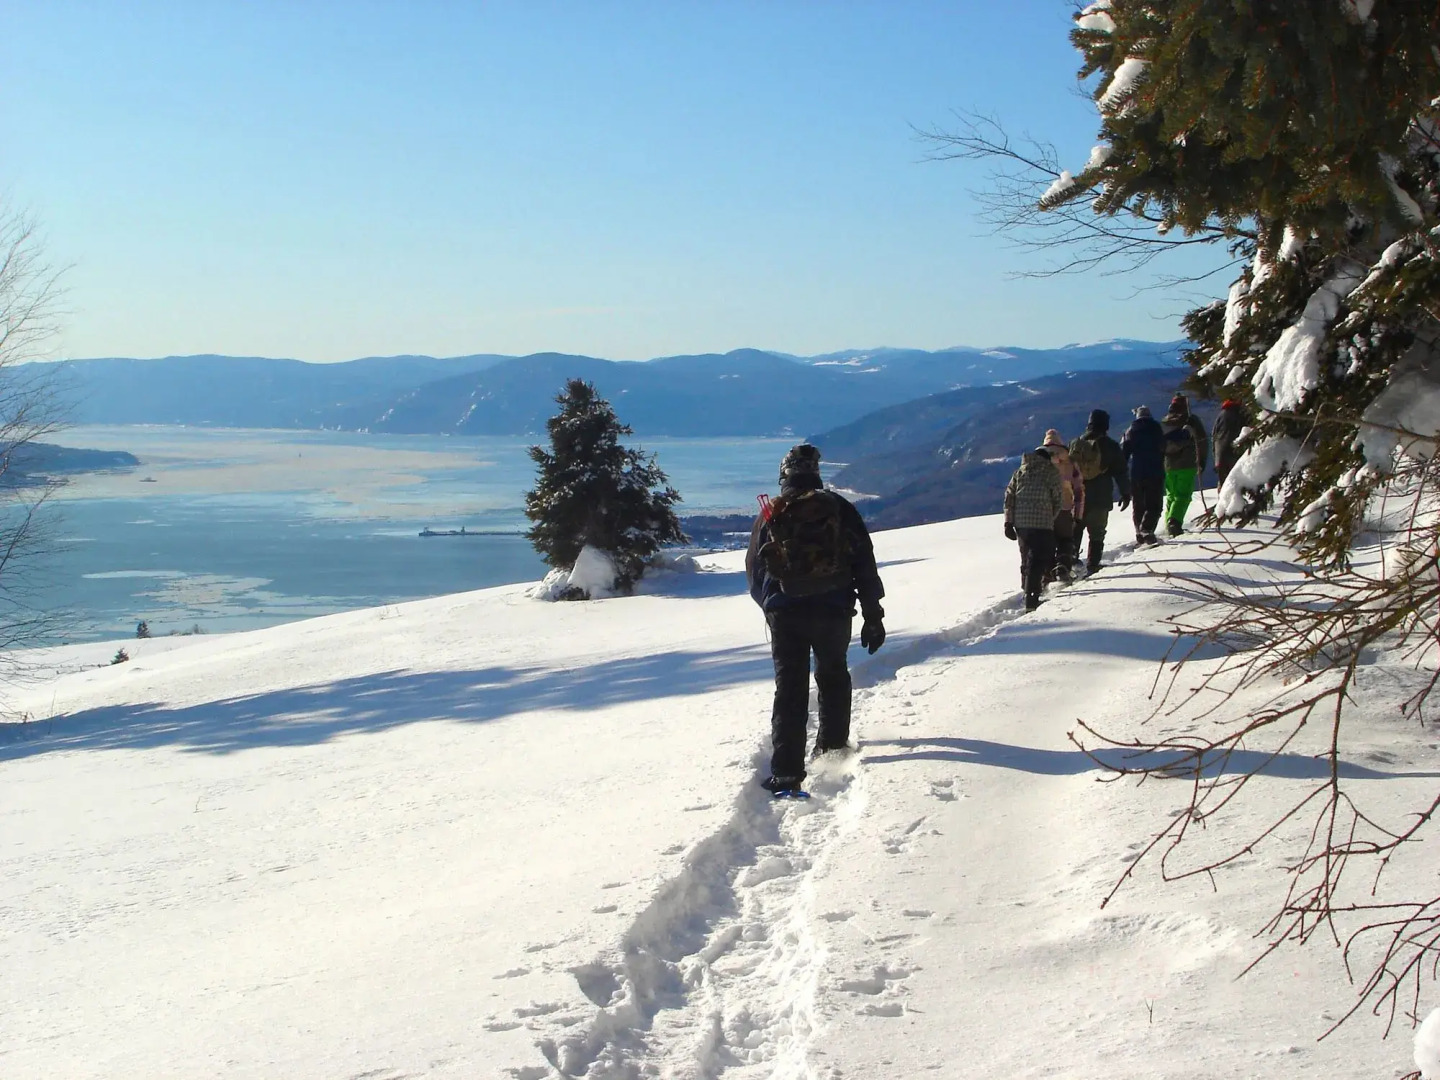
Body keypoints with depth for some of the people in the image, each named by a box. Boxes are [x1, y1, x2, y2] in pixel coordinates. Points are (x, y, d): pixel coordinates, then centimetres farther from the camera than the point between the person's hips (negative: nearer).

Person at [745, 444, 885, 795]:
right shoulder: (840, 509, -1)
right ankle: (833, 743, 32)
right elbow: (865, 566, -1)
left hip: (784, 612, 0)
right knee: (833, 674, 24)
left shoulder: (770, 515, 3)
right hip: (833, 609, 0)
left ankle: (786, 771, -8)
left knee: (789, 686, 1)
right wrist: (873, 618, 4)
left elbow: (754, 569, 12)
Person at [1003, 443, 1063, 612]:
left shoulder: (1020, 471, 16)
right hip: (1042, 522, -5)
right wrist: (1052, 517, 19)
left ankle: (1027, 591, 24)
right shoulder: (1051, 471, 3)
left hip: (1020, 522, 5)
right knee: (1038, 560, -6)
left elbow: (1009, 496, 11)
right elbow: (1058, 500, 3)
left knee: (1026, 558, 17)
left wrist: (1008, 522, 11)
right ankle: (1031, 599, -15)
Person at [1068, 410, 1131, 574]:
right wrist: (1126, 493, 7)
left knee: (1074, 532, 13)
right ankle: (1092, 566, 0)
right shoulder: (1110, 446, -5)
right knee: (1097, 534, 5)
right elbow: (1121, 471, -2)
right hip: (1100, 499, -2)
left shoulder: (1075, 443, 4)